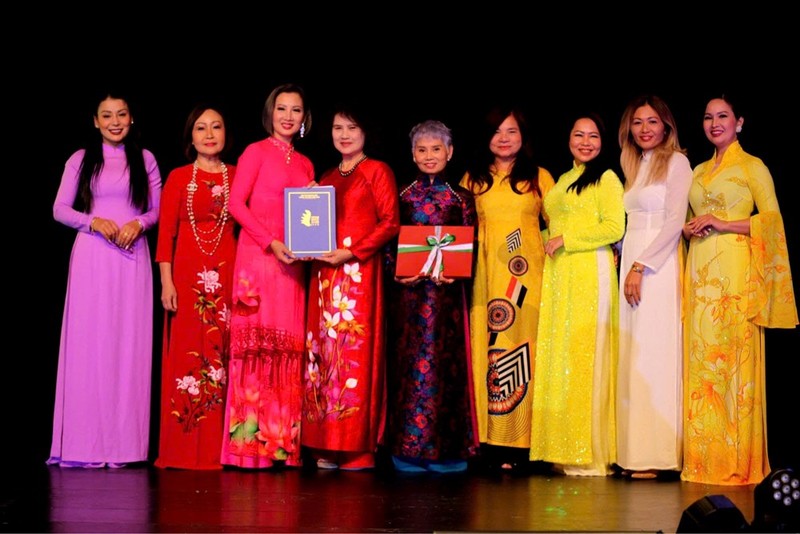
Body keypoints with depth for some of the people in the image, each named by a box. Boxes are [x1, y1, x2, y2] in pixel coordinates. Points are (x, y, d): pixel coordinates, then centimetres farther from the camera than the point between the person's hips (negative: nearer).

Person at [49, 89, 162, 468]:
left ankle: (124, 443, 2)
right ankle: (85, 444, -1)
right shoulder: (80, 160, 8)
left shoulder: (145, 159, 11)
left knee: (129, 344, -1)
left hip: (132, 258, 1)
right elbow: (60, 209, 5)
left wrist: (138, 224, -10)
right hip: (91, 257, -1)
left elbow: (158, 210, 10)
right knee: (89, 342, -4)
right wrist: (94, 222, -11)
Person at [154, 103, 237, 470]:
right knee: (186, 356, -2)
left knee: (222, 354, -1)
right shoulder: (178, 178, 7)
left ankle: (219, 448, 4)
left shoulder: (238, 177, 11)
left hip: (228, 273, 1)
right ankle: (184, 449, 2)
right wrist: (166, 282, -7)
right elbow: (165, 232, 2)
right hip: (188, 273, -1)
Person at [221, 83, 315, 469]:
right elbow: (236, 203, -6)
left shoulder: (305, 164, 18)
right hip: (257, 256, -5)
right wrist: (271, 242, -14)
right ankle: (251, 441, -6)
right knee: (255, 340, -8)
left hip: (293, 260, 5)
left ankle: (282, 442, 4)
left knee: (287, 346, 2)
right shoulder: (256, 152, 2)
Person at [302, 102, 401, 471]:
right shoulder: (326, 178, 21)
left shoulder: (378, 171, 3)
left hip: (360, 271, -6)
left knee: (356, 351, -9)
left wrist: (352, 252, -15)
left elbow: (390, 222, -6)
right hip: (325, 272, 6)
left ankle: (358, 445, -6)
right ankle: (328, 445, 4)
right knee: (324, 351, 1)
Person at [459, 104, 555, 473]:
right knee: (485, 349, -4)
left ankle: (519, 444, -4)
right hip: (485, 274, 1)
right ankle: (489, 442, -2)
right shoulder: (473, 178, 15)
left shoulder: (538, 177, 12)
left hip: (526, 273, -1)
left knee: (522, 351, -6)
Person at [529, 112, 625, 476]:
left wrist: (565, 239, -12)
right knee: (556, 357, 3)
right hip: (558, 276, 8)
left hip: (590, 273, -8)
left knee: (585, 357, -8)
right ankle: (563, 449, 7)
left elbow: (614, 227, -12)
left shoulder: (606, 178, -2)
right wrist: (548, 241, 9)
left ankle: (591, 454, -4)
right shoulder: (563, 180, 22)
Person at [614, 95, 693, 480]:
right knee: (631, 357, 2)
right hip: (631, 263, 7)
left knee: (653, 357, -10)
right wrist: (625, 262, 7)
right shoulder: (634, 166, 20)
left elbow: (674, 221, -11)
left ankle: (655, 455, -9)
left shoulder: (676, 162, -2)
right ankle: (634, 453, 2)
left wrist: (641, 266, -15)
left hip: (658, 267, -7)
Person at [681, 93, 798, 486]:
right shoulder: (699, 171, 20)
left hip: (734, 270, -6)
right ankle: (703, 459, 4)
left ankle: (738, 462, -6)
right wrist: (689, 229, 3)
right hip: (699, 270, 6)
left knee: (735, 361, -9)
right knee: (700, 361, 1)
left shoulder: (753, 166, 2)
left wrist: (723, 224, -13)